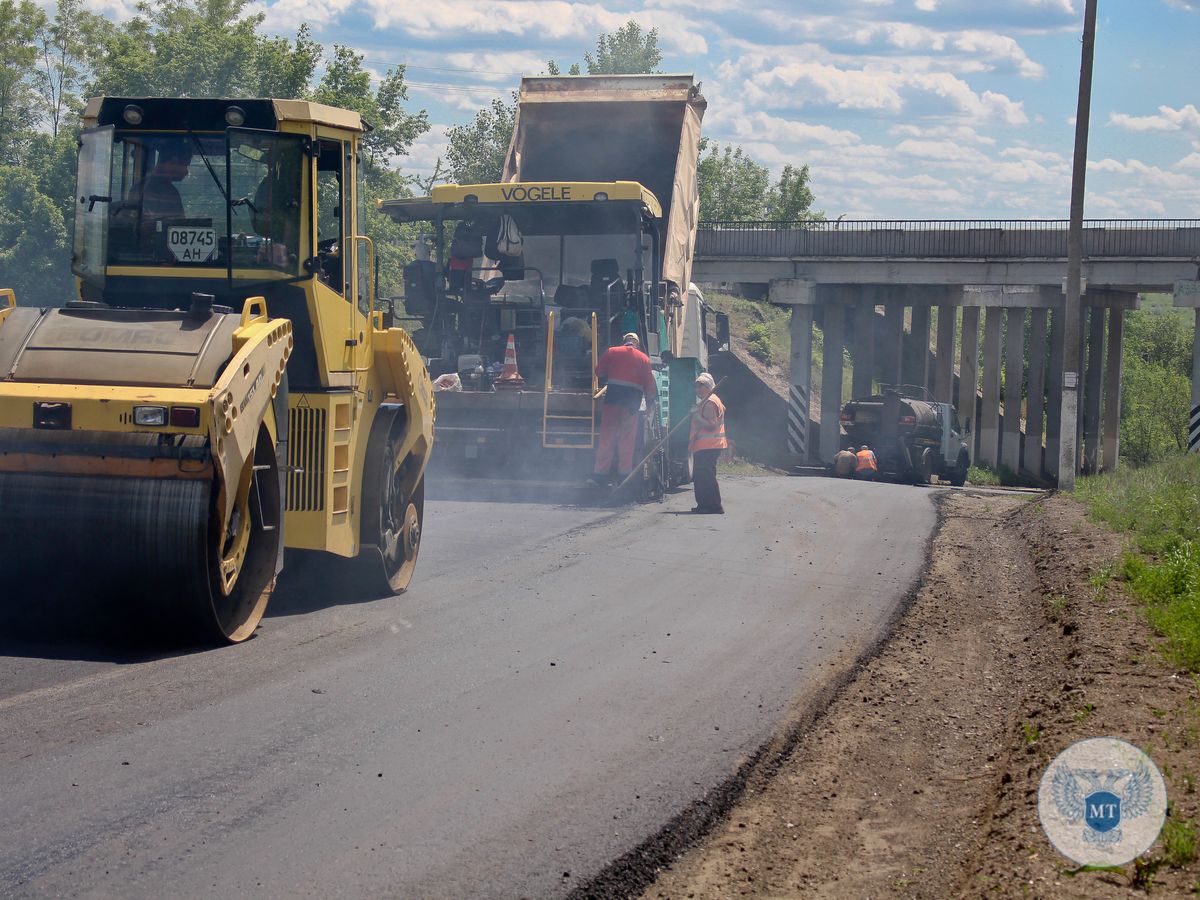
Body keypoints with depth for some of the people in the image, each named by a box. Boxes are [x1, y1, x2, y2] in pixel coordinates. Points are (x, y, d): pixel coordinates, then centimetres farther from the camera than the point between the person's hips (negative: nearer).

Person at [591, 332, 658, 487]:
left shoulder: (611, 352, 6)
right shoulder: (643, 358, 6)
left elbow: (599, 371, 10)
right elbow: (650, 383, 5)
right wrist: (652, 402, 14)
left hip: (612, 398, 0)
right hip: (632, 401, 0)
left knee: (607, 437, 3)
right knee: (627, 439, 4)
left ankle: (600, 474, 0)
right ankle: (624, 475, 3)